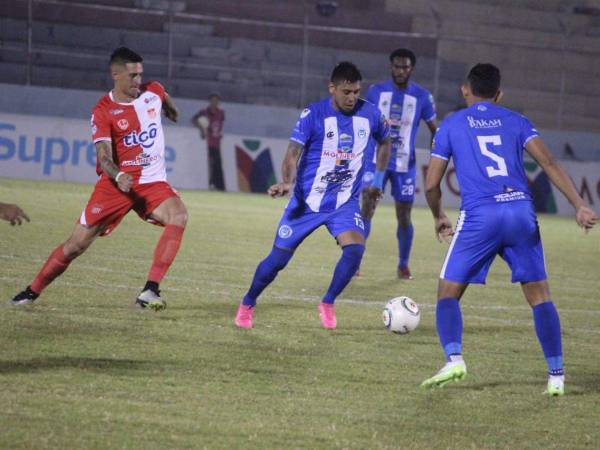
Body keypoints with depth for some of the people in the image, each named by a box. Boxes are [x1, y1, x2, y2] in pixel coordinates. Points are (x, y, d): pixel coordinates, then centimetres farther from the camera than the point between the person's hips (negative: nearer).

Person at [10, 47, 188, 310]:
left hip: (153, 182, 2)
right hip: (115, 183, -2)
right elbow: (104, 157, -18)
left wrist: (171, 110, 50)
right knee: (77, 244, -2)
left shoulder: (153, 92, 1)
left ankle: (150, 292, -30)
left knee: (179, 216, -29)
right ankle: (32, 292, 19)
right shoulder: (103, 112, -10)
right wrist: (118, 176, -38)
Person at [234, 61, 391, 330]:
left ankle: (327, 304, -1)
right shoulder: (313, 115, -13)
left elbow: (384, 143, 18)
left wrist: (378, 180, 14)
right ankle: (247, 305, 27)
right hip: (307, 202, -2)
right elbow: (293, 154, -19)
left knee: (355, 249, -24)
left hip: (345, 203, 2)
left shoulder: (370, 115, -3)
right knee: (278, 259, 1)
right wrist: (287, 182, -38)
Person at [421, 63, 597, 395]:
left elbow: (431, 184, 10)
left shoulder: (451, 125, 12)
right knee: (539, 295, 11)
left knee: (448, 293, 8)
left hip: (478, 217, -2)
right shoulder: (516, 121, 15)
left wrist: (438, 217, 28)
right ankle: (556, 375, 6)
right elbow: (548, 163, 2)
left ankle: (453, 358, -16)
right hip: (521, 212, 2)